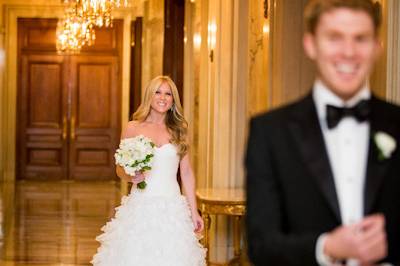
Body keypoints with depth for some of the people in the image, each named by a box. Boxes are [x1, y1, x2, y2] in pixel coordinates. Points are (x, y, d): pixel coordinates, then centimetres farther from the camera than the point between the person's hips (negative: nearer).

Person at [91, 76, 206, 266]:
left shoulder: (178, 130, 8)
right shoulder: (133, 128, 4)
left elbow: (186, 172, 9)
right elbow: (120, 169, 9)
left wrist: (194, 211, 7)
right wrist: (131, 177, -14)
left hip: (171, 206, 1)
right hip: (140, 206, -1)